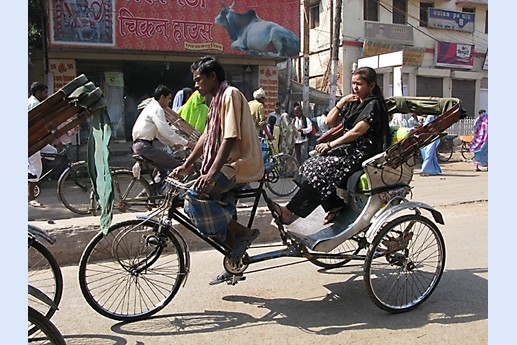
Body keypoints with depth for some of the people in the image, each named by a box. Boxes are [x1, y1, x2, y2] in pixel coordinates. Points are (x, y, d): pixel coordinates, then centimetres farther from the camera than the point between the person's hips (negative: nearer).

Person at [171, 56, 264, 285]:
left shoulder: (230, 95, -12)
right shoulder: (217, 99, 18)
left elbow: (230, 138, -23)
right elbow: (207, 136, 19)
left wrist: (211, 173, -29)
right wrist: (186, 165, 14)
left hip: (240, 165, -10)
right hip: (229, 165, 10)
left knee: (194, 197, -22)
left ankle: (242, 234, -11)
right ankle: (235, 258, 22)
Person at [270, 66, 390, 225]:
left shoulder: (374, 105, -6)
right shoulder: (354, 103, 20)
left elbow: (357, 132, -17)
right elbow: (330, 121, 17)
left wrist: (330, 145, -17)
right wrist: (341, 103, 3)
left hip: (361, 153, -9)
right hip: (349, 148, 9)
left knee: (321, 168, -28)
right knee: (311, 164, -13)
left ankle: (290, 212, -30)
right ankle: (335, 204, -8)